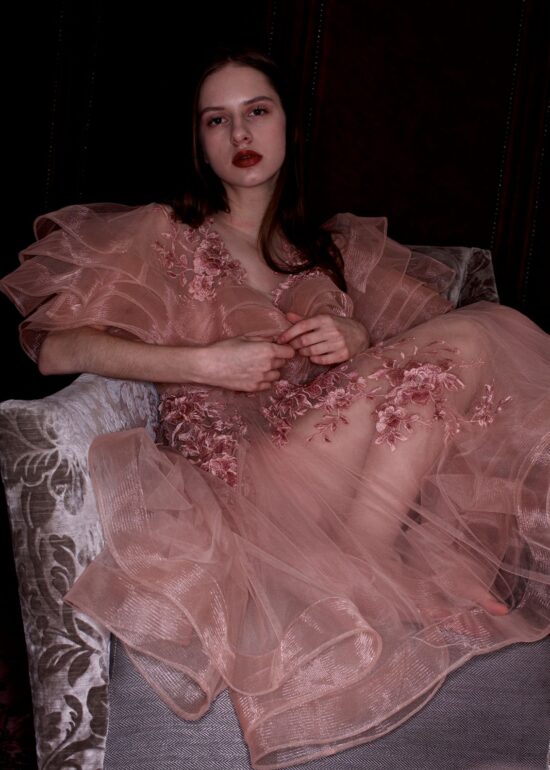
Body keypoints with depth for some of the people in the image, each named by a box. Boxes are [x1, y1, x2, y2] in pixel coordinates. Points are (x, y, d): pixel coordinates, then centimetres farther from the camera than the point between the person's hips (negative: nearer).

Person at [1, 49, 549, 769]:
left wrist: (362, 343, -6)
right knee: (386, 386, -27)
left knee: (480, 330, -17)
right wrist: (207, 363, -10)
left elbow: (425, 325, 18)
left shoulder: (334, 246, 24)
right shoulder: (165, 233, 12)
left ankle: (354, 572, -22)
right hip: (232, 461, -5)